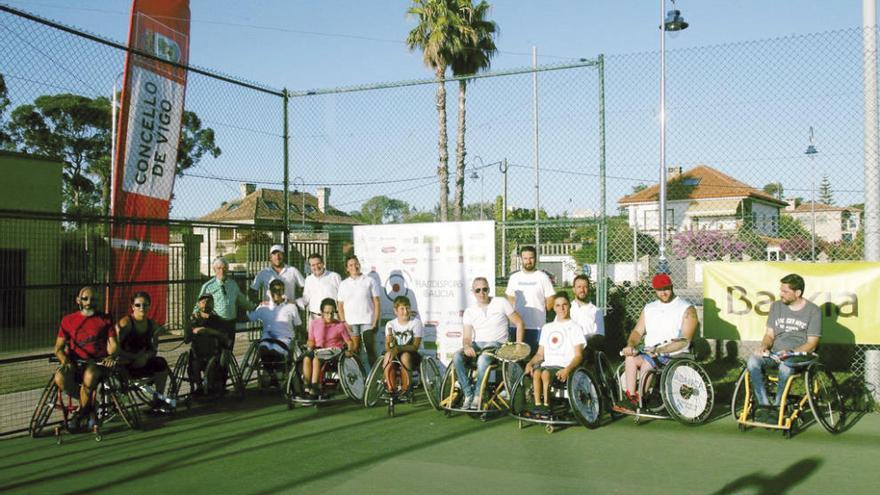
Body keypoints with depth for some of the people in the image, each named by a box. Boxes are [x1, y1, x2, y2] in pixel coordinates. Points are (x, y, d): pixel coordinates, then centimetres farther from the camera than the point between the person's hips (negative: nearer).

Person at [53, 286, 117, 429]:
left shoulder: (105, 319, 9)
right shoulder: (68, 320, 12)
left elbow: (113, 344, 3)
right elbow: (58, 348, 8)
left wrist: (111, 356, -21)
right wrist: (65, 360, -14)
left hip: (97, 362, -2)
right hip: (74, 362, 2)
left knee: (89, 376, -37)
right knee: (60, 378, -31)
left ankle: (82, 412, -9)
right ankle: (89, 405, -5)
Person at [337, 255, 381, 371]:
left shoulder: (370, 281, 5)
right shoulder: (344, 284, 12)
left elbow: (376, 302, 2)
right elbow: (340, 305, 11)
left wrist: (376, 321, -6)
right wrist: (343, 322, -1)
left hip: (367, 321, -2)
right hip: (351, 323, 2)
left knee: (370, 349, -4)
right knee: (354, 350, 1)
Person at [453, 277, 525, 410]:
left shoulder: (501, 303, 2)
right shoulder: (469, 311, 11)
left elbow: (519, 324, 3)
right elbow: (466, 336, 5)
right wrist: (467, 346, -19)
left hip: (497, 344, -3)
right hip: (477, 344, 4)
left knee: (483, 359, -38)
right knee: (457, 356, -28)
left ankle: (478, 396, -23)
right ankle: (468, 394, -22)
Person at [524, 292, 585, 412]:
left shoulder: (575, 327, 9)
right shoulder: (547, 327, 24)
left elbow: (578, 355, 1)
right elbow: (540, 353, 21)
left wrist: (567, 369, -19)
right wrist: (530, 363, -2)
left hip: (563, 366, -3)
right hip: (546, 365, 3)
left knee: (545, 373, -35)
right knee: (536, 372, -33)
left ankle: (546, 405, -27)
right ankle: (537, 405, -33)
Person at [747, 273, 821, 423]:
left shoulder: (813, 311, 0)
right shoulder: (776, 306, 14)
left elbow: (812, 343, -5)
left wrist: (790, 353, -20)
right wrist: (764, 346, -9)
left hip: (799, 355, -4)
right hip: (775, 353, 4)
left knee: (785, 365, -39)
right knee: (753, 361, -27)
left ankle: (777, 408, -24)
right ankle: (764, 405, -25)